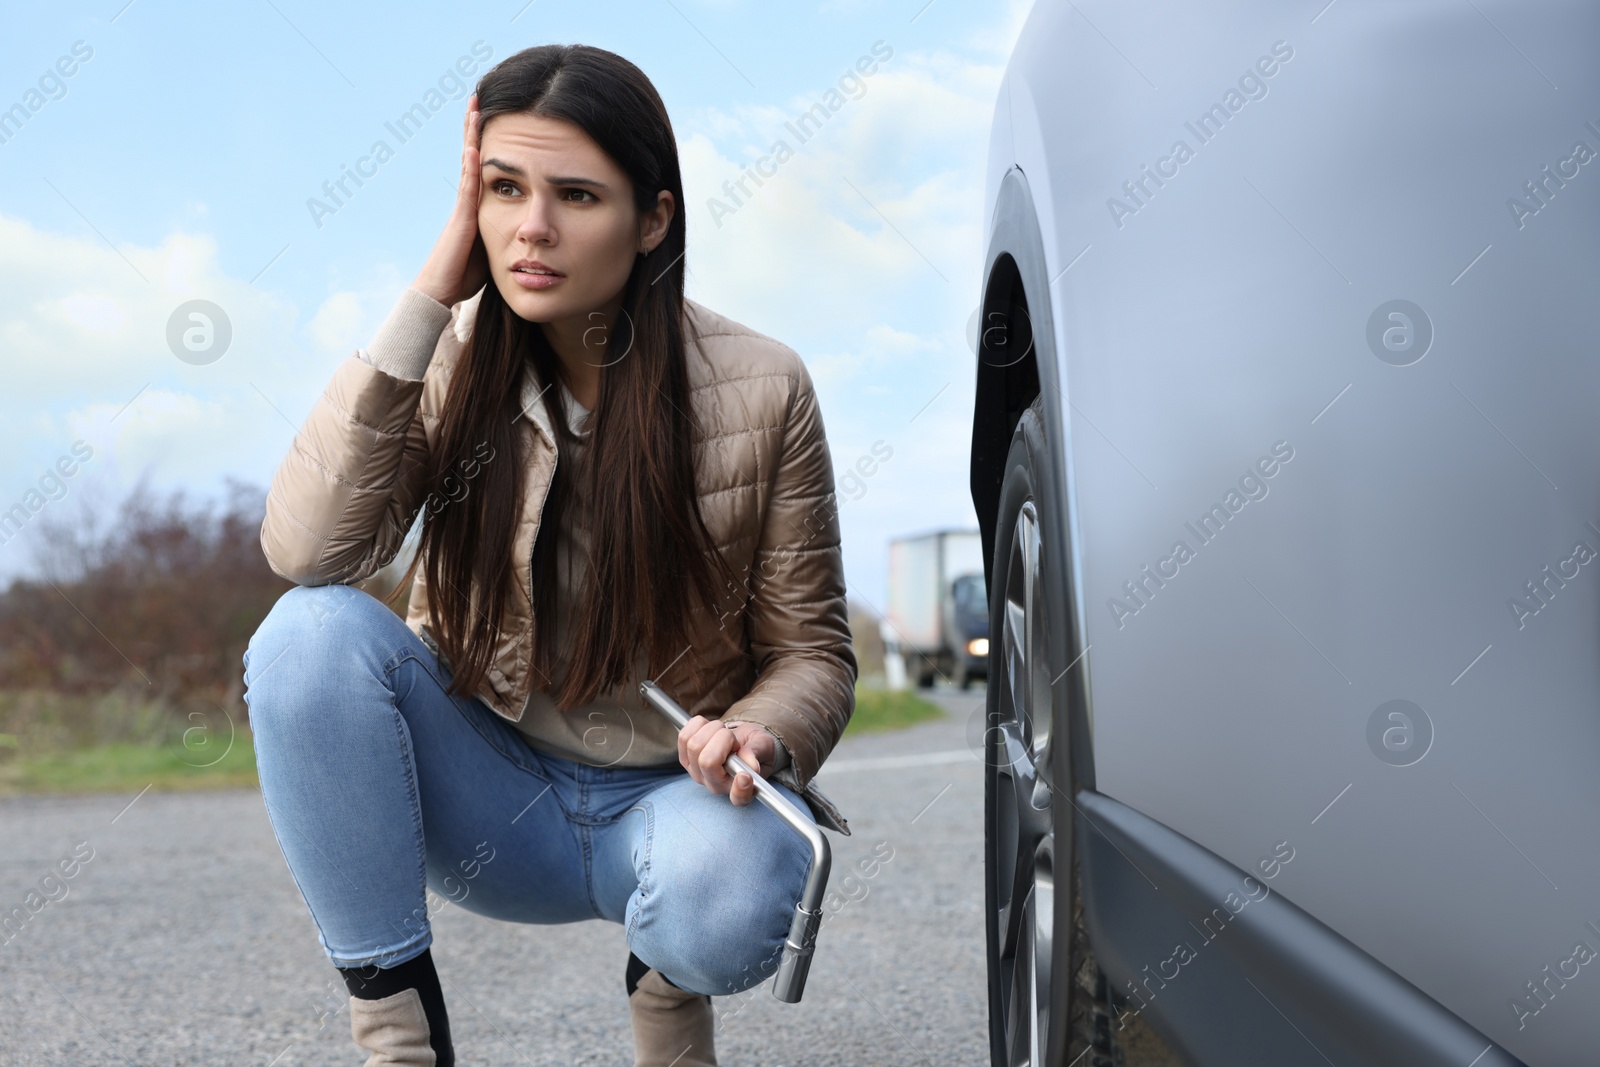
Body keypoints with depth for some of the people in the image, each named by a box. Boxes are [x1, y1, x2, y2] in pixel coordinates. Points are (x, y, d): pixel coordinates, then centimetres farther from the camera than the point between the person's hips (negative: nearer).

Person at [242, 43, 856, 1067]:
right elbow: (307, 549, -25)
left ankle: (667, 983, 3)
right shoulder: (457, 362, -8)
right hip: (490, 794, 2)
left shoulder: (760, 388, -11)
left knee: (732, 898, -37)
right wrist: (428, 299, -24)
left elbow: (813, 651, -3)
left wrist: (758, 735, -27)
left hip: (667, 789, -1)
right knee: (314, 630, -27)